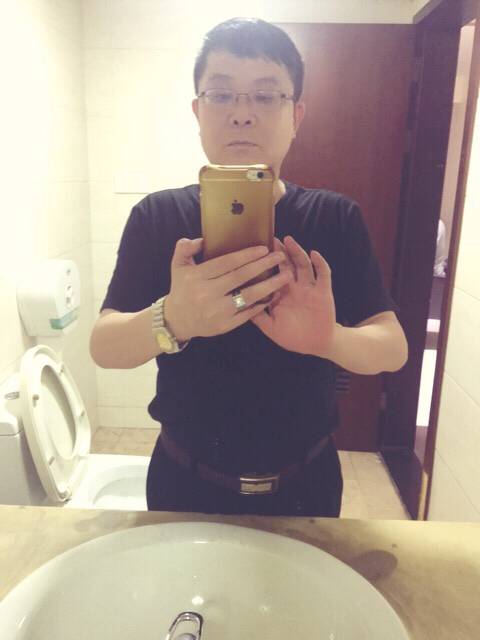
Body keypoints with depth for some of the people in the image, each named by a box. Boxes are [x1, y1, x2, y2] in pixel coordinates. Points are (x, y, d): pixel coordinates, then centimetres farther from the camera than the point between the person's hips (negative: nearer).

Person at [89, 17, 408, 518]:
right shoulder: (157, 217, -9)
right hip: (186, 481, 0)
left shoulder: (336, 219, -8)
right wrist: (173, 320, -38)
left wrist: (330, 338, -35)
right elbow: (103, 347, -16)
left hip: (304, 483, 1)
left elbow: (392, 348, -12)